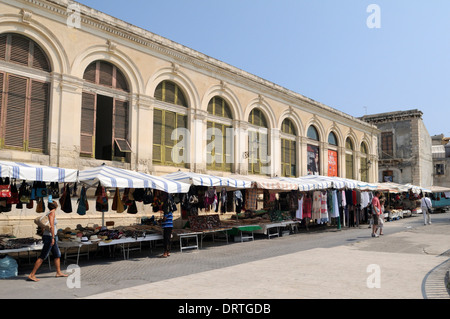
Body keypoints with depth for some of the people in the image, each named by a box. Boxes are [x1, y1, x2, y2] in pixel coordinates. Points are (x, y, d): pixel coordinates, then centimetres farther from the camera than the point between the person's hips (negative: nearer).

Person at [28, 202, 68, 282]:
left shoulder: (49, 213, 11)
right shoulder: (52, 213, -14)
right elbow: (51, 225, -22)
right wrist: (53, 238, -24)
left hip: (52, 237, 9)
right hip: (49, 237, -9)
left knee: (57, 254, 15)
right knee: (42, 257, -7)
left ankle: (59, 272, 25)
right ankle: (32, 275, -4)